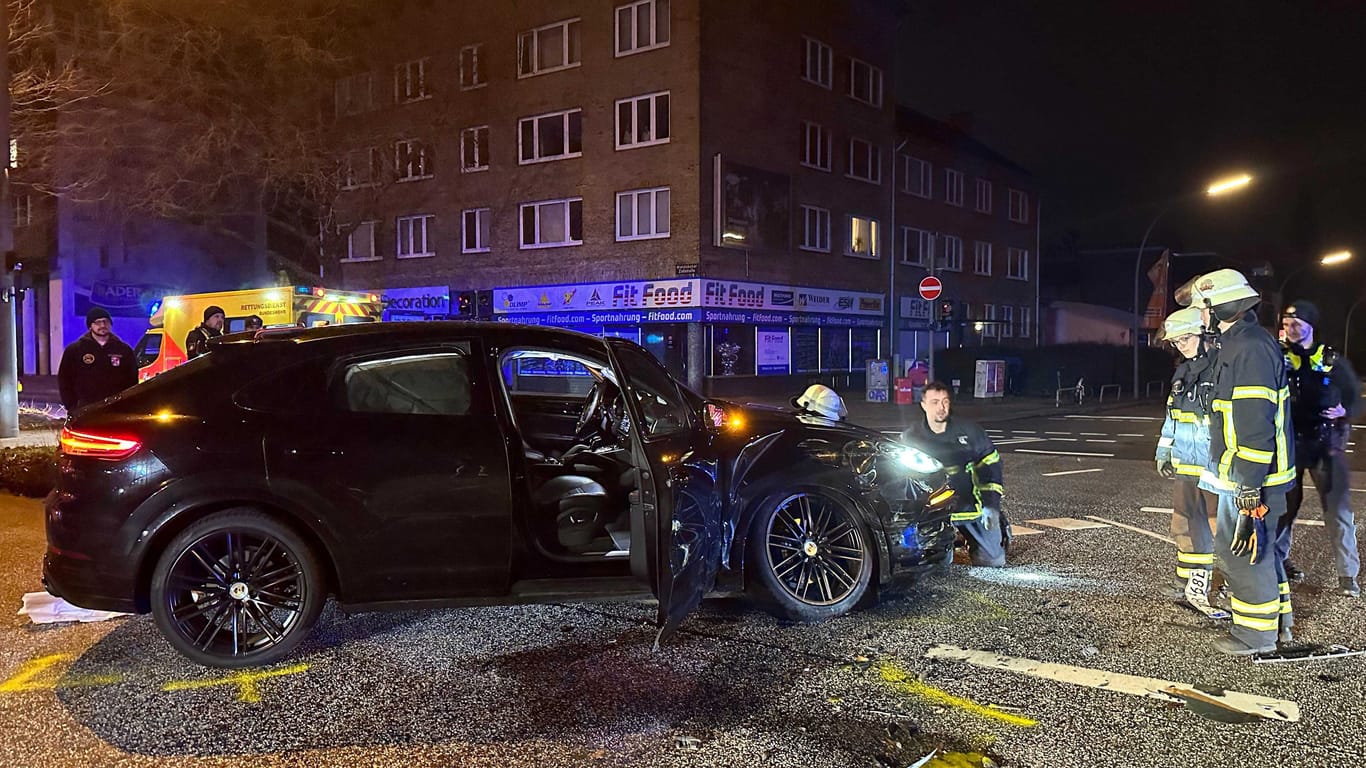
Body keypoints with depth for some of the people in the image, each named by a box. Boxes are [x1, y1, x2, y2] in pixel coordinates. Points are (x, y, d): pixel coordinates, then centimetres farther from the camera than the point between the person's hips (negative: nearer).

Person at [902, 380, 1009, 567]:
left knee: (994, 560, 4)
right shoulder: (911, 437, -2)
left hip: (972, 507, 1)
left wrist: (991, 504, -4)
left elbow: (991, 464, 4)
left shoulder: (968, 430, -1)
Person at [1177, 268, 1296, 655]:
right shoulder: (1240, 344, 13)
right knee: (1258, 547, 20)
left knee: (1241, 551, 0)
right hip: (1247, 476, 10)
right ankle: (1279, 621, 33)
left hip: (1251, 478, -10)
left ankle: (1256, 634, 13)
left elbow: (1256, 427, -26)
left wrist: (1249, 489, -26)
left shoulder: (1249, 349, -21)